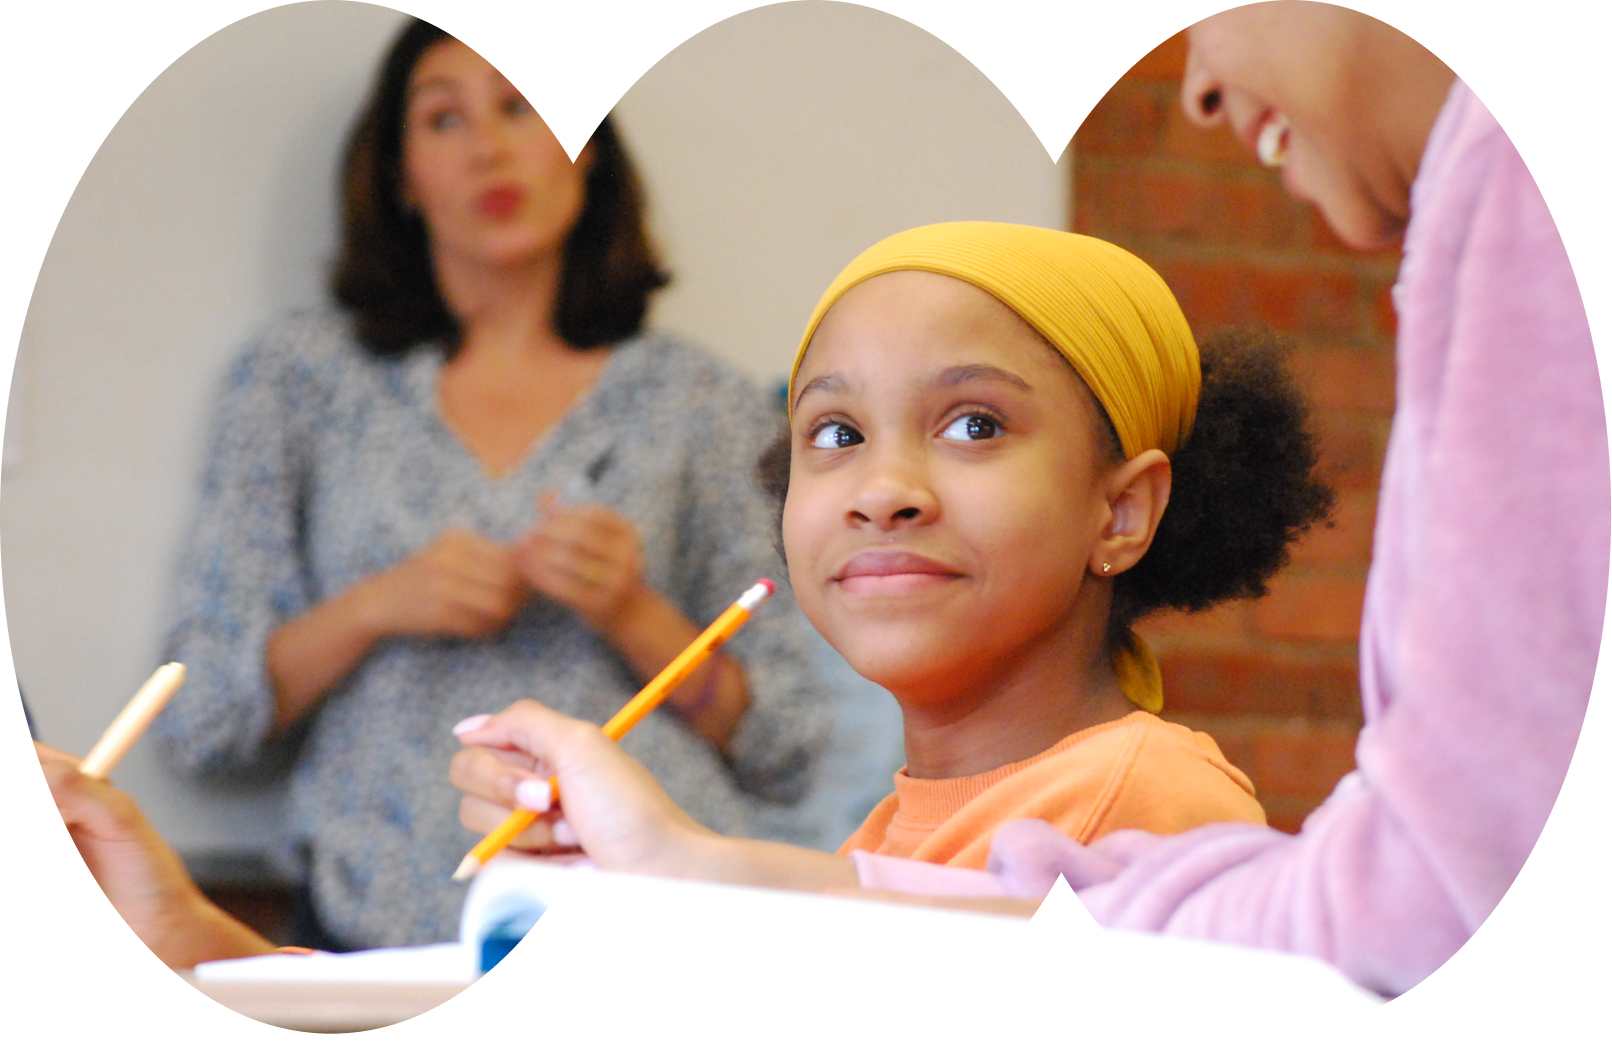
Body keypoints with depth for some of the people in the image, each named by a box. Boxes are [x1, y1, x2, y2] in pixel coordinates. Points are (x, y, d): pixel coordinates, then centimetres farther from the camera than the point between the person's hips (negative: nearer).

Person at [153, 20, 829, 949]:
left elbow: (786, 752, 13)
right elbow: (200, 722, 11)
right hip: (396, 924, 0)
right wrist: (375, 608, -5)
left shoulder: (694, 401, 15)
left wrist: (633, 616, -4)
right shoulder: (304, 377, 15)